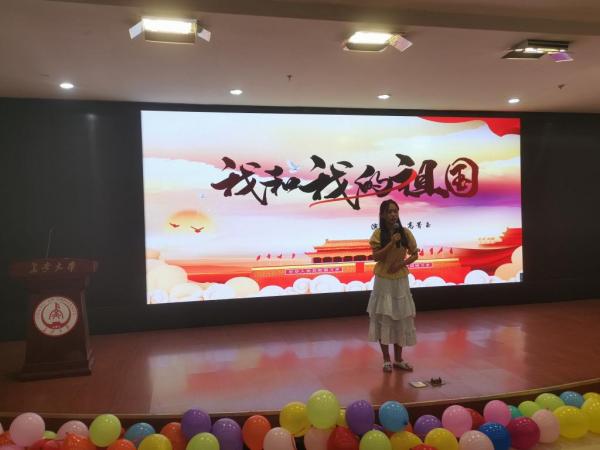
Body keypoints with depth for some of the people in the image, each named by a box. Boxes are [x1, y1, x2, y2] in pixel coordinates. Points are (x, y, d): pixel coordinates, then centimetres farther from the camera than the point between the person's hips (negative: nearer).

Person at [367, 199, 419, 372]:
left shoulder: (405, 232, -1)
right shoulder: (378, 233, -7)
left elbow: (415, 255, 3)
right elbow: (376, 257, -14)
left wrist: (401, 264, -14)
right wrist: (391, 243, -22)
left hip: (401, 281, 2)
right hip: (383, 281, -2)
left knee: (401, 318, 7)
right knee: (383, 318, 2)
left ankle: (398, 359, 20)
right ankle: (386, 359, 15)